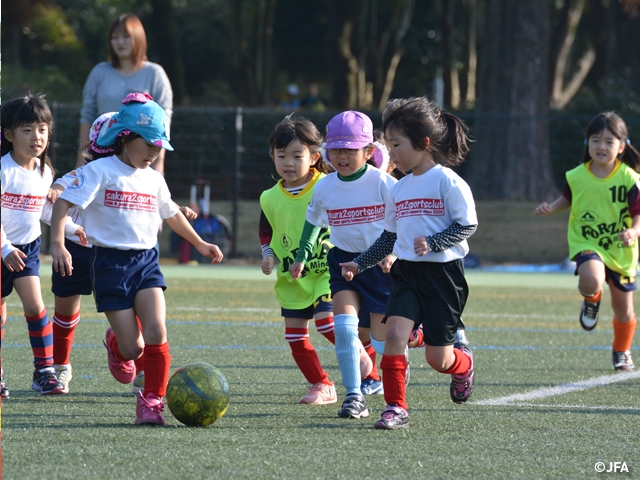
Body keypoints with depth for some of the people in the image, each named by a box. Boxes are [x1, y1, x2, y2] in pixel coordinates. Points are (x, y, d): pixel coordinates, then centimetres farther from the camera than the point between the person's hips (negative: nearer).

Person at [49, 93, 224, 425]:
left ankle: (152, 401, -5)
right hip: (111, 262, -4)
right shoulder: (100, 171, -6)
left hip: (146, 261, 4)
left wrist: (200, 244, 37)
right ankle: (116, 344, 33)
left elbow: (172, 214, 31)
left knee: (156, 332, -18)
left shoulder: (153, 179, 12)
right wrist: (57, 244, -26)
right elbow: (63, 204, -13)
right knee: (133, 348, -5)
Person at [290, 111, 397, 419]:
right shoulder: (324, 188, -1)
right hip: (344, 262, 2)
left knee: (382, 340, 3)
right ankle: (354, 396, -15)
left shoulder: (383, 183, -13)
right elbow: (313, 222, 17)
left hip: (380, 263, -2)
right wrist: (302, 257, 15)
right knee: (344, 324, -19)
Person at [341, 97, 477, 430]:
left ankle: (462, 365, 35)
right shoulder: (399, 189, 12)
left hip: (443, 273, -5)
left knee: (437, 358, -1)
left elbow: (467, 225, -11)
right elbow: (389, 237, 21)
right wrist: (359, 264, 16)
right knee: (395, 332, -17)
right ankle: (396, 408, -12)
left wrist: (432, 243, -23)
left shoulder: (447, 181, -9)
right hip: (406, 272, 5)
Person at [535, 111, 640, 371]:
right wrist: (551, 208, -5)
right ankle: (592, 300, 5)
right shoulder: (577, 176, -6)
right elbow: (568, 198, 15)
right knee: (591, 280, -34)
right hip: (586, 244, 0)